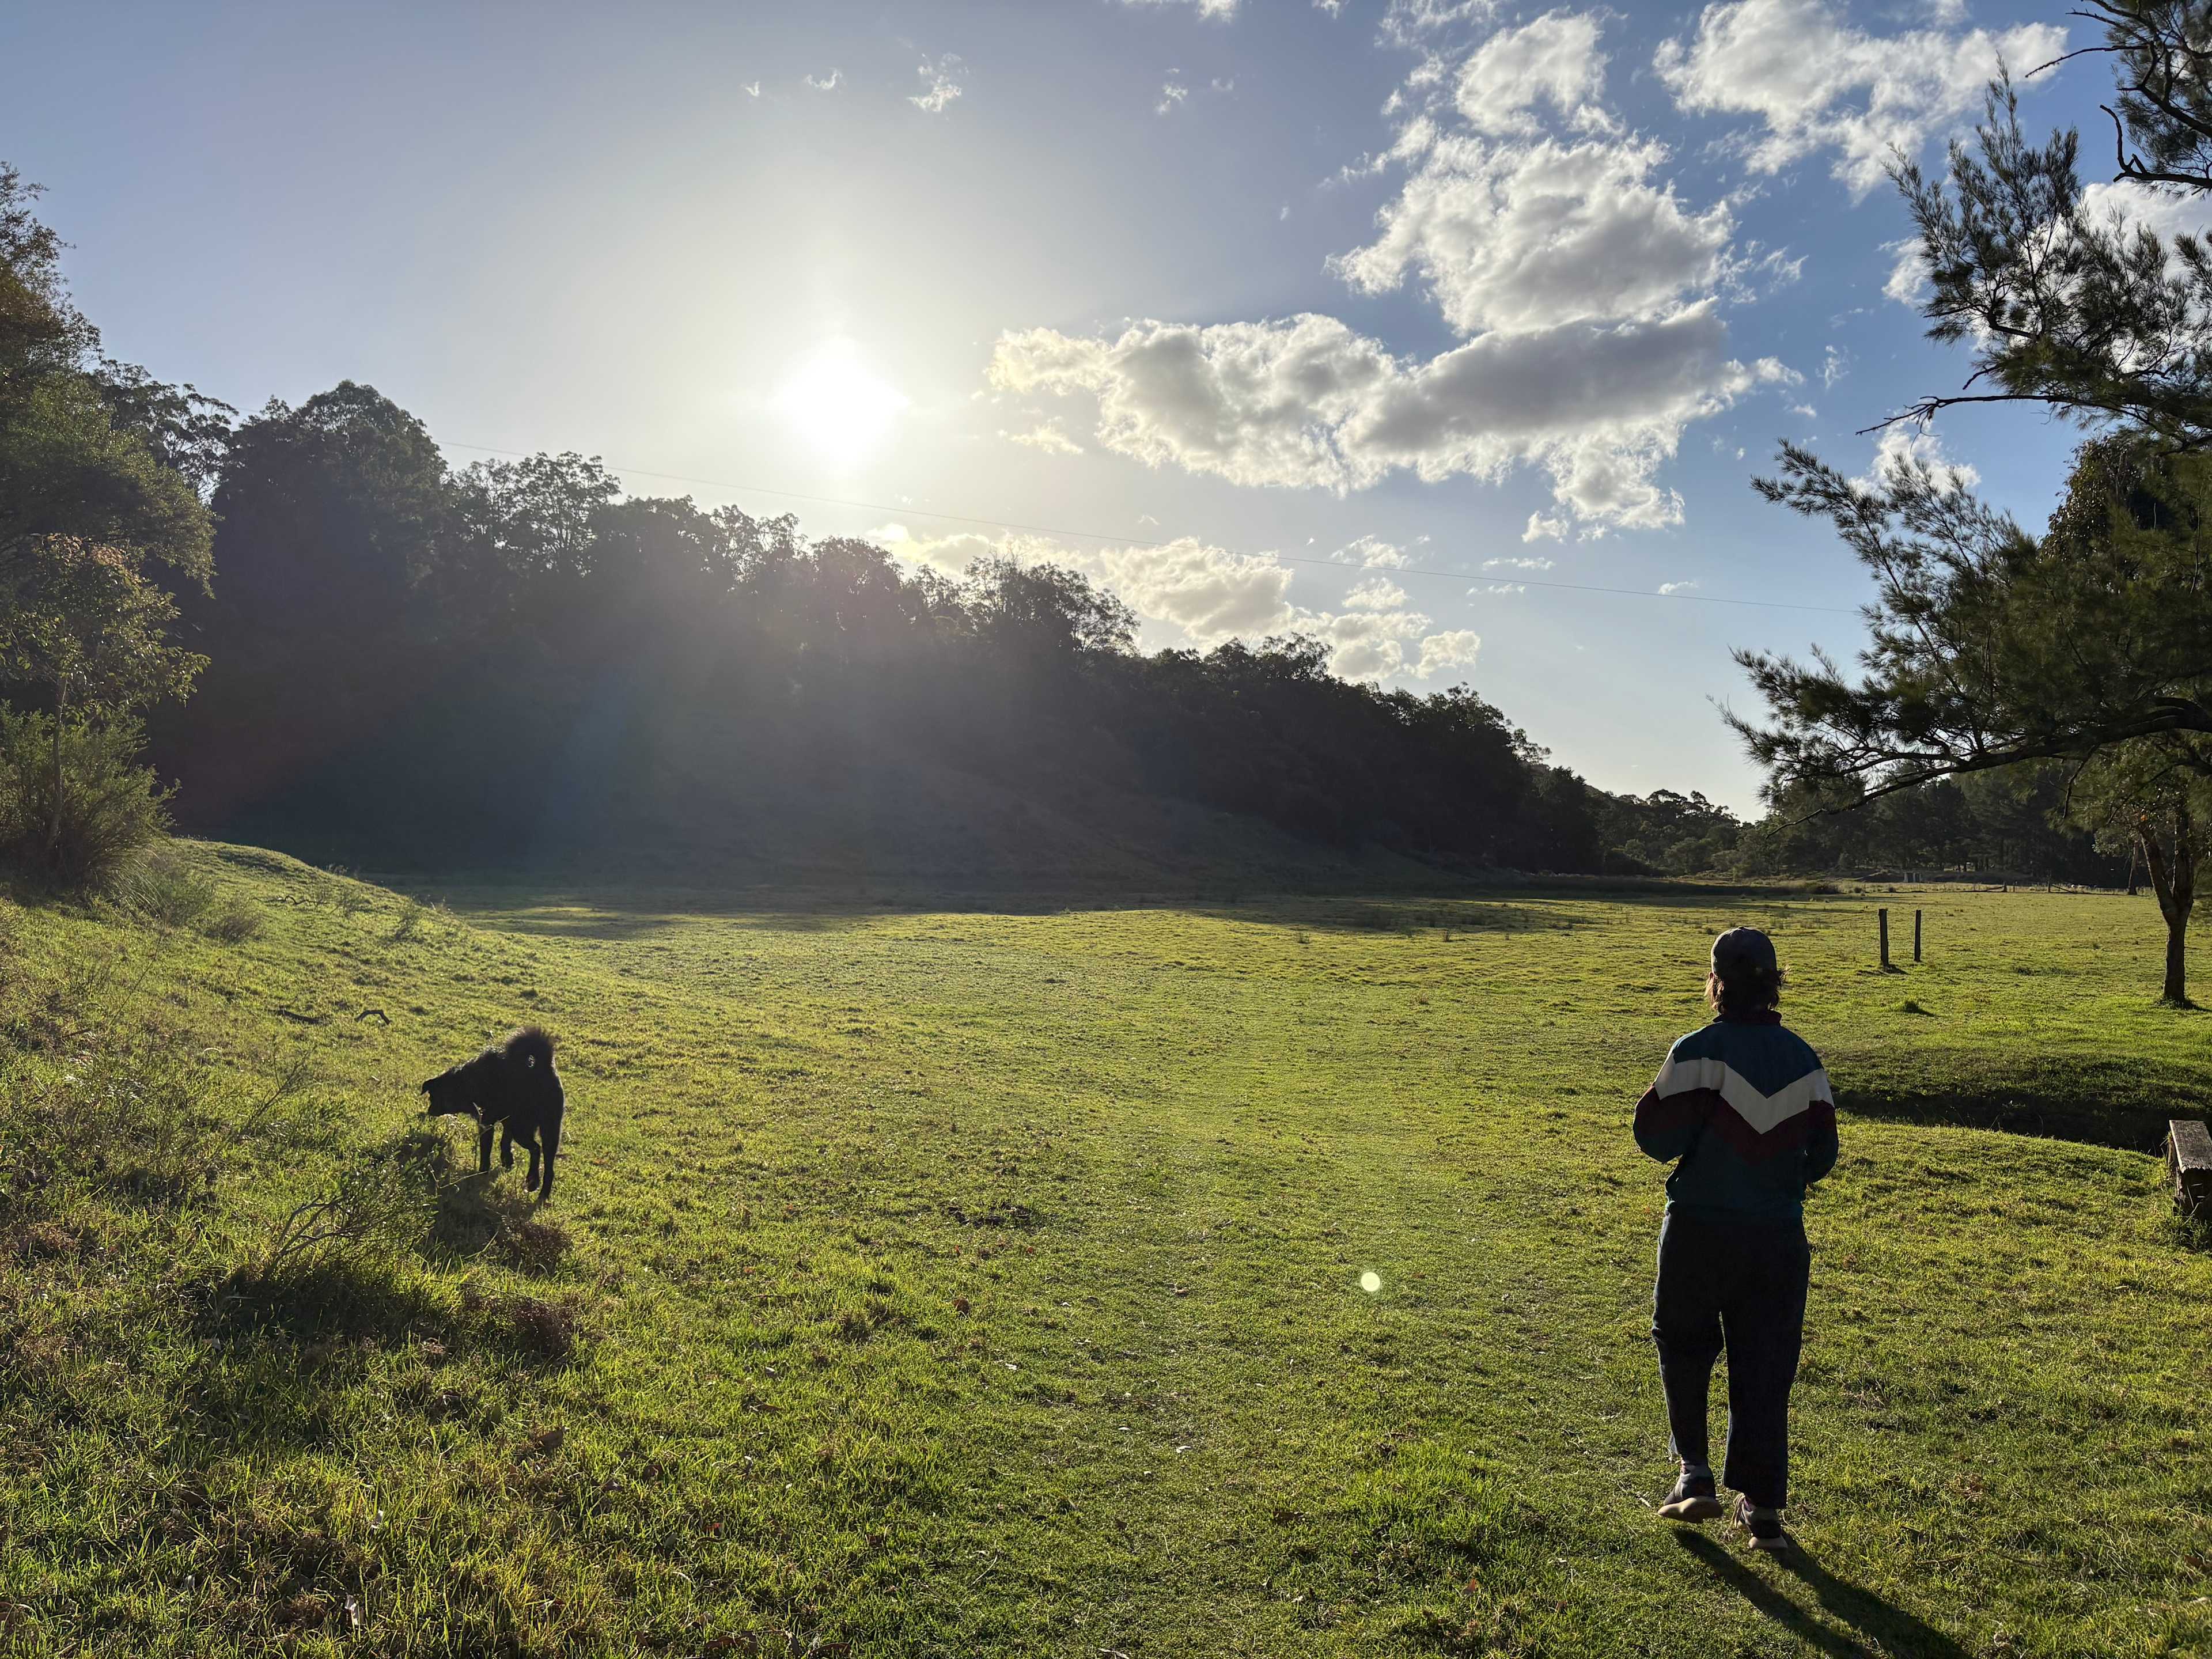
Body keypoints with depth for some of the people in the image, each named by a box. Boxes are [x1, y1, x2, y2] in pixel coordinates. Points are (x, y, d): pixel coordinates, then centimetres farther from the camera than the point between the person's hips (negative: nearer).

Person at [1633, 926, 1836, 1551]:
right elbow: (1822, 1153, 8)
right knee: (1766, 1369, 11)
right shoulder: (1802, 1058, 2)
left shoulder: (1699, 1051, -13)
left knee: (1683, 1347, 18)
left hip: (1701, 1229, -4)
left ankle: (1695, 1474, 16)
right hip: (1780, 1235, 4)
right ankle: (1762, 1506, 12)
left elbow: (1658, 1137, -15)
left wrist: (1658, 1098, 5)